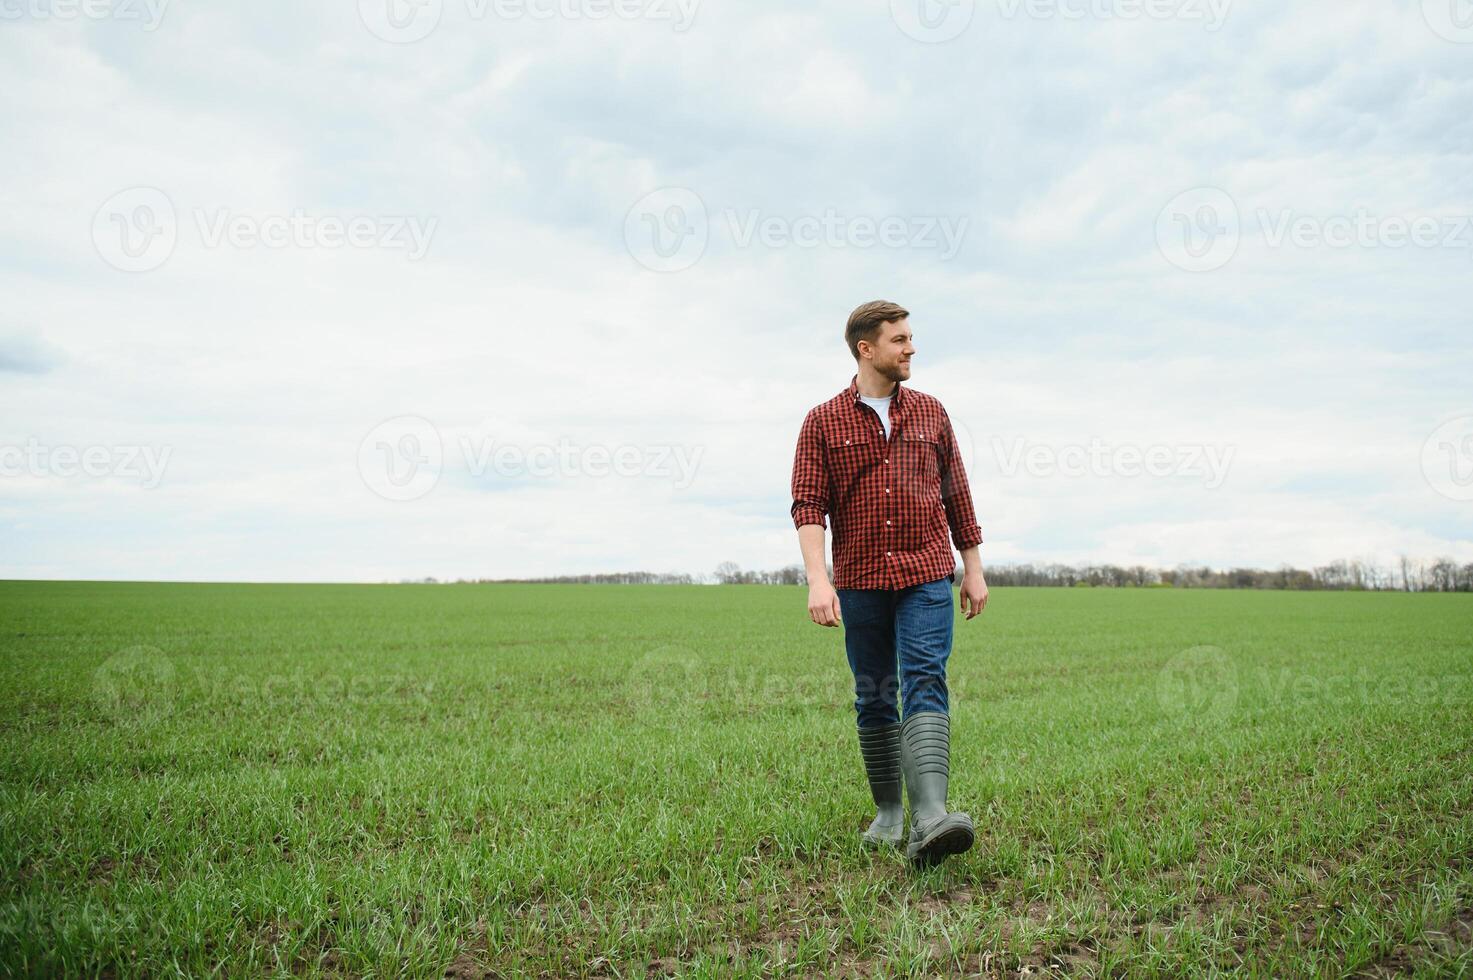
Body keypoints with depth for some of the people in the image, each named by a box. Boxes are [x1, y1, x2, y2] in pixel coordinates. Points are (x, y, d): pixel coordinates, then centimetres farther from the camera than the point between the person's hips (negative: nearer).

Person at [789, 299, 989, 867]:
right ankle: (887, 813, 22)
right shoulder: (823, 422, 3)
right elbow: (808, 505, -5)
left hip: (927, 576, 0)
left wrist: (974, 569, 13)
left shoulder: (930, 412, 11)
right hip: (859, 581, 0)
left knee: (925, 686, -15)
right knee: (874, 702, 8)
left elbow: (957, 494, 15)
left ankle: (930, 818, -27)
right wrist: (817, 580, -18)